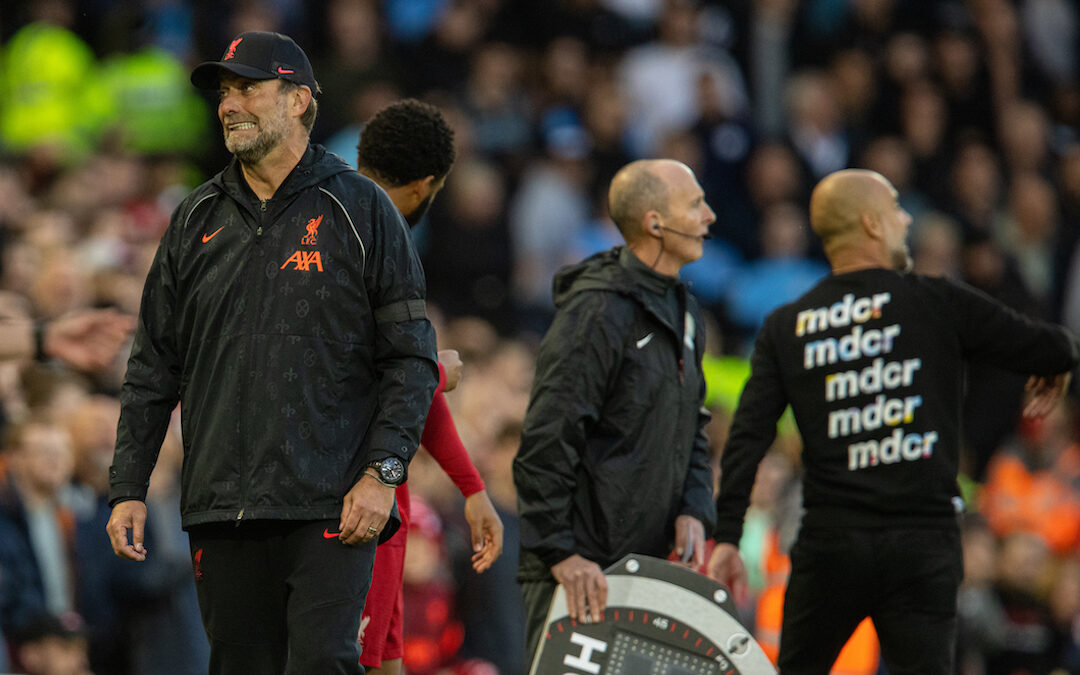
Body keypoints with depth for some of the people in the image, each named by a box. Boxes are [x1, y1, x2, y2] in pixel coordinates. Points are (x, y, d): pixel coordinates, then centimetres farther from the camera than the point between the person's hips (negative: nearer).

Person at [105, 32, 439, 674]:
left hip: (333, 507, -4)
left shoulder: (360, 210, 3)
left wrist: (384, 471, -10)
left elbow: (412, 357, 1)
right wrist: (129, 489, 9)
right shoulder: (197, 221, 14)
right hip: (222, 510, 4)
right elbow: (154, 368, 16)